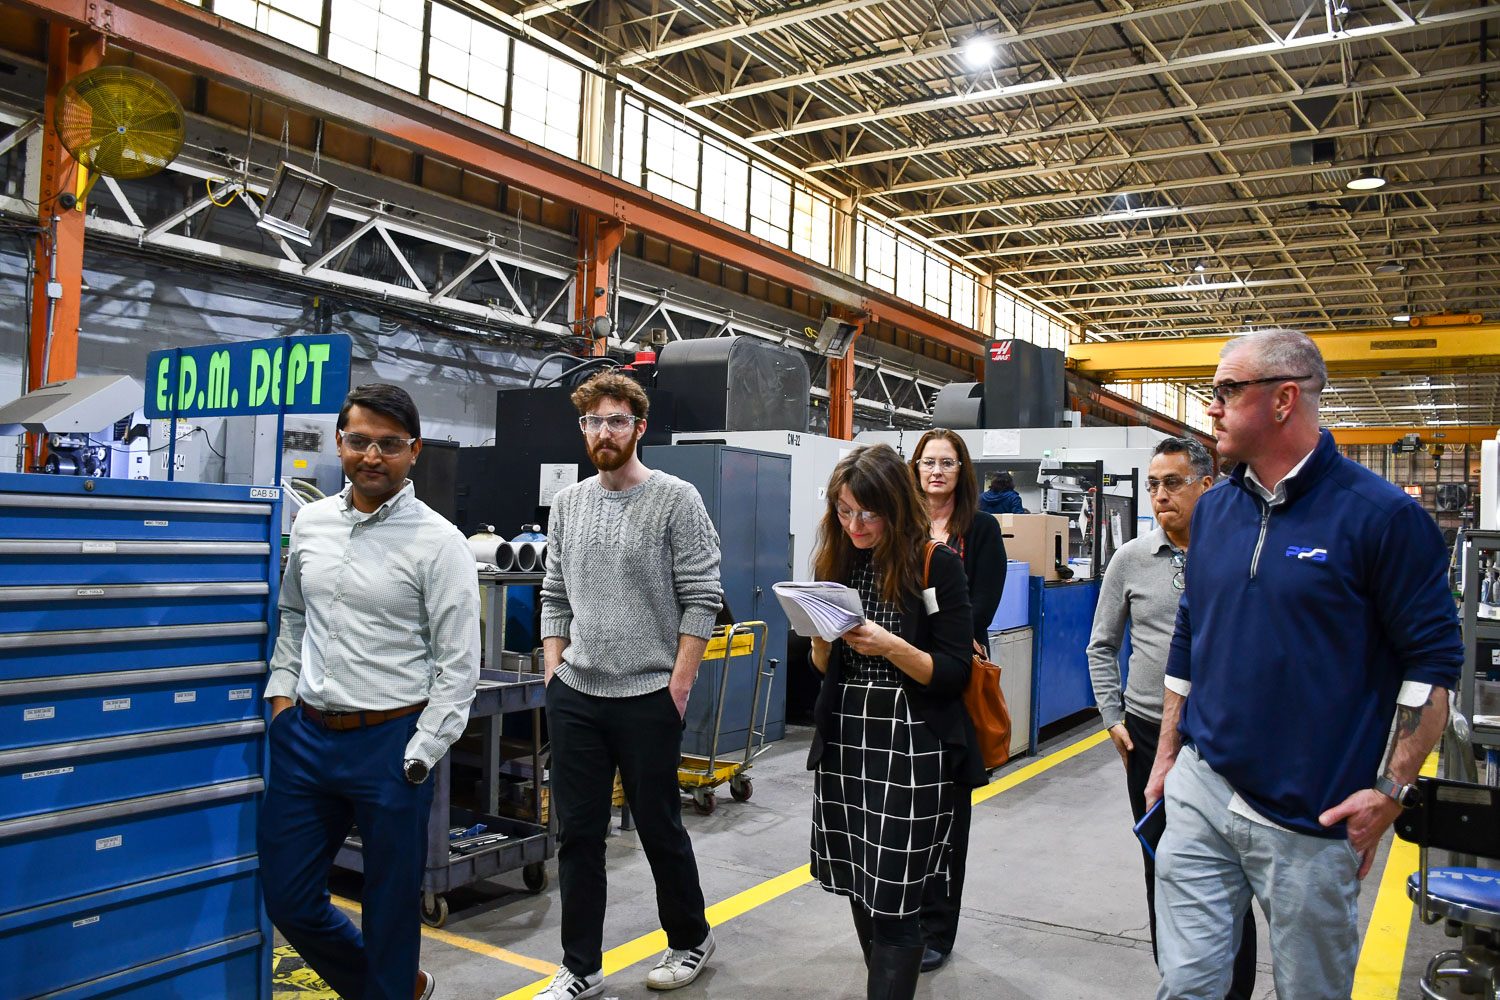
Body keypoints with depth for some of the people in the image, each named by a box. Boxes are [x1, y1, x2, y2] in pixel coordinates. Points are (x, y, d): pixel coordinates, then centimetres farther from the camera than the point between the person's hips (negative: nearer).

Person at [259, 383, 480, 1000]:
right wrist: (282, 695, 9)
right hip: (305, 735, 6)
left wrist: (419, 757, -13)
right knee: (287, 900, 14)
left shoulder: (439, 542, -11)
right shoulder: (310, 523, 6)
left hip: (390, 741, -5)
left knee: (391, 907, 8)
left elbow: (459, 665, -10)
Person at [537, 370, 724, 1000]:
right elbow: (555, 596, 14)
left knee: (659, 829, 10)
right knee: (577, 835, 10)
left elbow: (701, 599, -10)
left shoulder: (676, 500, -8)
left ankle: (690, 940, 33)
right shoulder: (568, 504, 8)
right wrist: (554, 670, 6)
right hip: (574, 697, 5)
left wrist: (679, 685, -12)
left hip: (647, 698, -4)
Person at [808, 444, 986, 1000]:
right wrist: (822, 635, -9)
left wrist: (890, 646, -22)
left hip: (910, 748, -5)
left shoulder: (937, 565, -8)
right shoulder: (836, 562, 7)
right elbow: (824, 667, 12)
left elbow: (953, 673, -9)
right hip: (842, 742, 5)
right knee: (859, 890, 14)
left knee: (893, 902, -4)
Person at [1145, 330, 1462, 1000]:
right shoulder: (1214, 509, 7)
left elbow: (1433, 660, -8)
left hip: (1312, 818, -4)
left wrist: (1391, 790, -12)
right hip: (1199, 793, 5)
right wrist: (1166, 755, 15)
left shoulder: (1381, 515, -11)